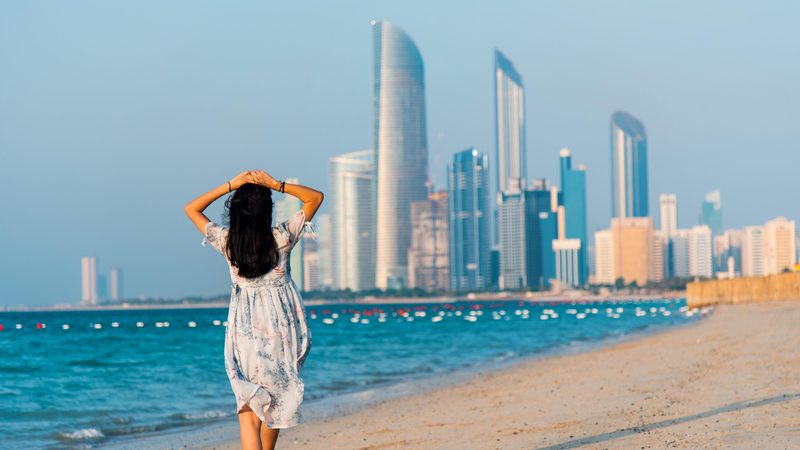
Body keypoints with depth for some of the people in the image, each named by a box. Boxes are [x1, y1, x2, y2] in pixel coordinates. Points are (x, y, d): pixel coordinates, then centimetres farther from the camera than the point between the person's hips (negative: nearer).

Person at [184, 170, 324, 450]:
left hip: (244, 330, -1)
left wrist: (230, 185, -3)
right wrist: (275, 184, -11)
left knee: (248, 407, -2)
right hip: (281, 329, 1)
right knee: (275, 401, 19)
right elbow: (316, 197, -1)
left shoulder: (226, 242, -8)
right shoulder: (281, 238, -10)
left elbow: (191, 209, 6)